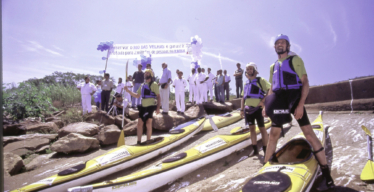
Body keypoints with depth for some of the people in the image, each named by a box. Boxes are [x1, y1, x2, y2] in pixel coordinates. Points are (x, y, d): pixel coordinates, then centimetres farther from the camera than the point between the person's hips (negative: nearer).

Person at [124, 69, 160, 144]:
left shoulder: (154, 84, -2)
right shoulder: (142, 85, 16)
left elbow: (158, 96, -4)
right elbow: (137, 96, 19)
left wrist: (158, 107, -13)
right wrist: (128, 91, 8)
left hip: (150, 107, -6)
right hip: (143, 107, 6)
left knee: (148, 124, -4)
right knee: (139, 123, 2)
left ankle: (148, 141, 7)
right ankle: (139, 142, 10)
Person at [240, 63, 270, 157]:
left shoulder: (260, 80, -2)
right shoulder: (246, 83, 17)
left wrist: (263, 101, -17)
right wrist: (242, 109, 13)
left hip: (258, 108, -6)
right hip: (248, 109, 6)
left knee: (262, 129, 0)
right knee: (252, 129, 9)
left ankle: (265, 150, 7)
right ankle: (255, 149, 17)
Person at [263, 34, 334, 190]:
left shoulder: (295, 60, 1)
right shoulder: (273, 66, 19)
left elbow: (305, 83, -7)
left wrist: (300, 104, -19)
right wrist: (267, 105, 8)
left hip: (294, 100, -5)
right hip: (278, 102, 5)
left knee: (309, 134, -8)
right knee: (273, 135, 5)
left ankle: (326, 173, 1)